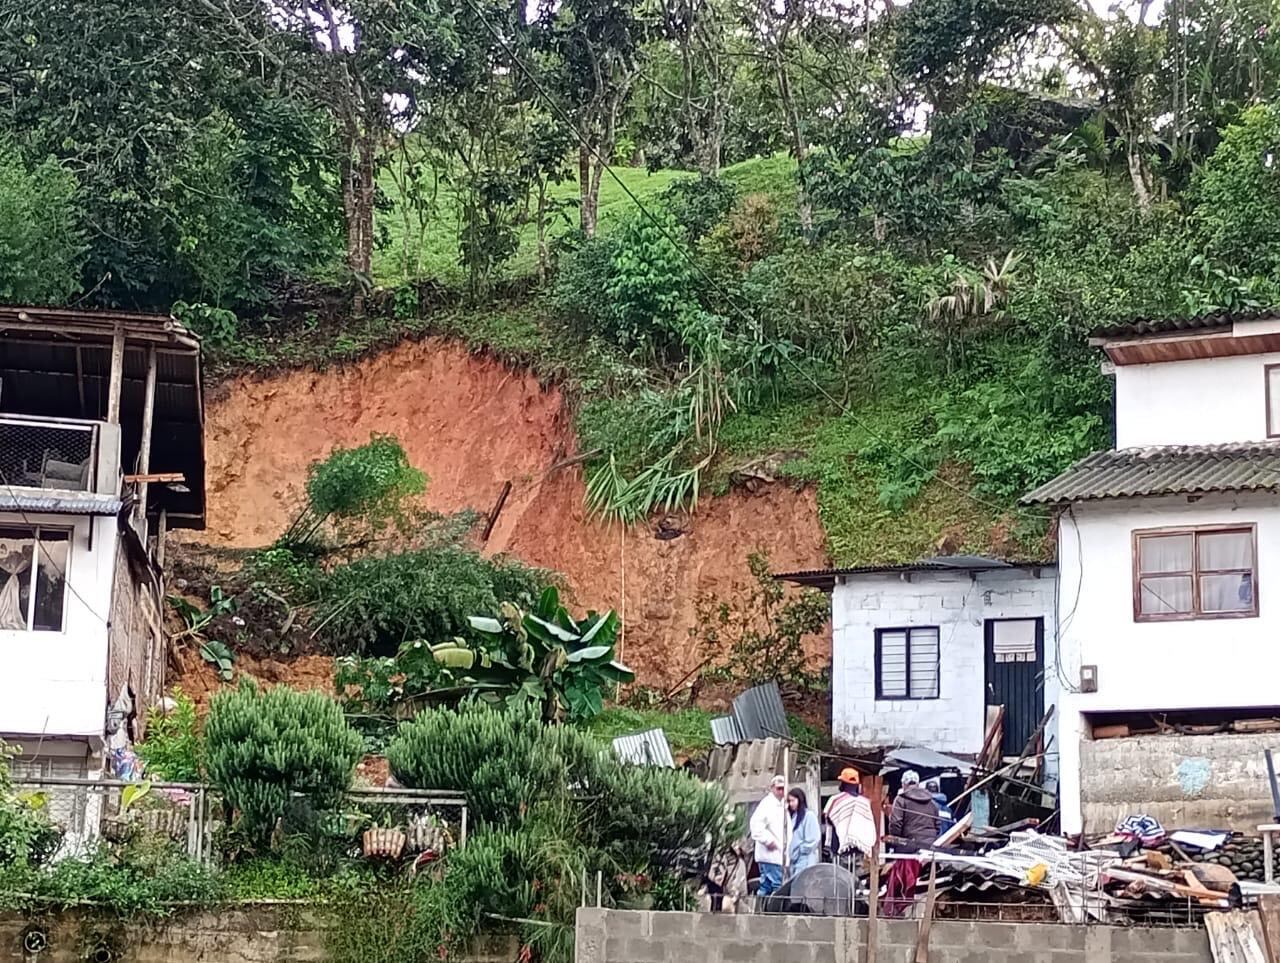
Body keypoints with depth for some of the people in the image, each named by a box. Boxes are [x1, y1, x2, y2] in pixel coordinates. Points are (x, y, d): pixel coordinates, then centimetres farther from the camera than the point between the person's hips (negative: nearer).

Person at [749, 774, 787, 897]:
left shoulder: (781, 806, 18)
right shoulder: (767, 803, -10)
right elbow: (756, 824, -21)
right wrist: (768, 840, -21)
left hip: (778, 854, 9)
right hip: (770, 853, -9)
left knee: (766, 887, 10)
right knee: (778, 886, -14)